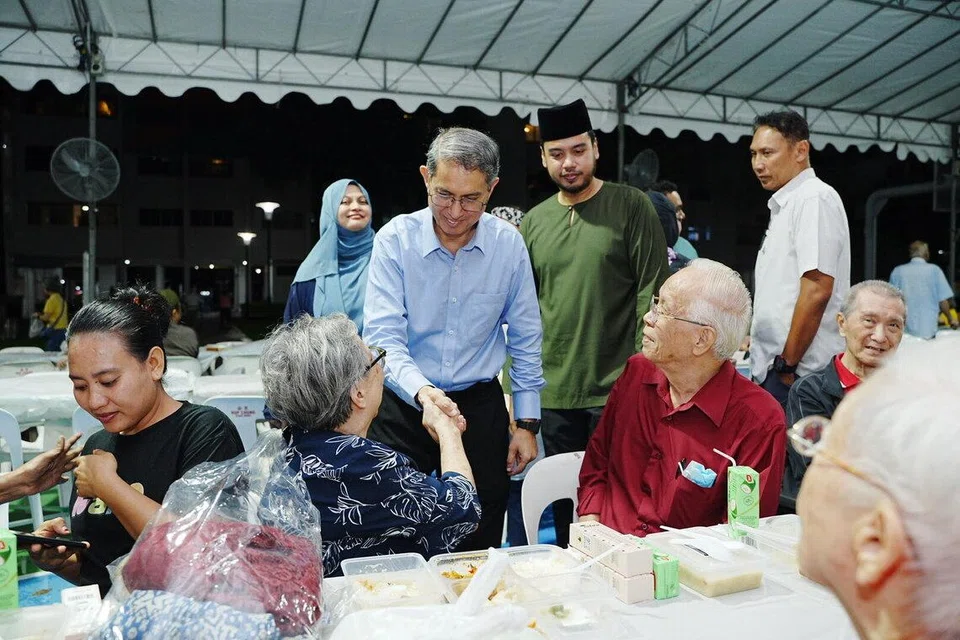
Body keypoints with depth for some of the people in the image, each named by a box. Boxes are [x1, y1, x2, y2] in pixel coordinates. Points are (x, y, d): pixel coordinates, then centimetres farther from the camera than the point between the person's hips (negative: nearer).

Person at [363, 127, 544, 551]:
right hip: (403, 407, -1)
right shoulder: (395, 240, -9)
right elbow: (382, 336, -17)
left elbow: (525, 342, 4)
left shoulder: (508, 245, -3)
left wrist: (527, 423, 4)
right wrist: (420, 390, -35)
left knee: (480, 545, 12)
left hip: (480, 406, 2)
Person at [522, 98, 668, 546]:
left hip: (617, 390, -4)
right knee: (566, 508, 14)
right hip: (554, 393, 4)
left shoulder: (631, 207, -1)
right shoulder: (534, 222, 10)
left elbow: (654, 291, -6)